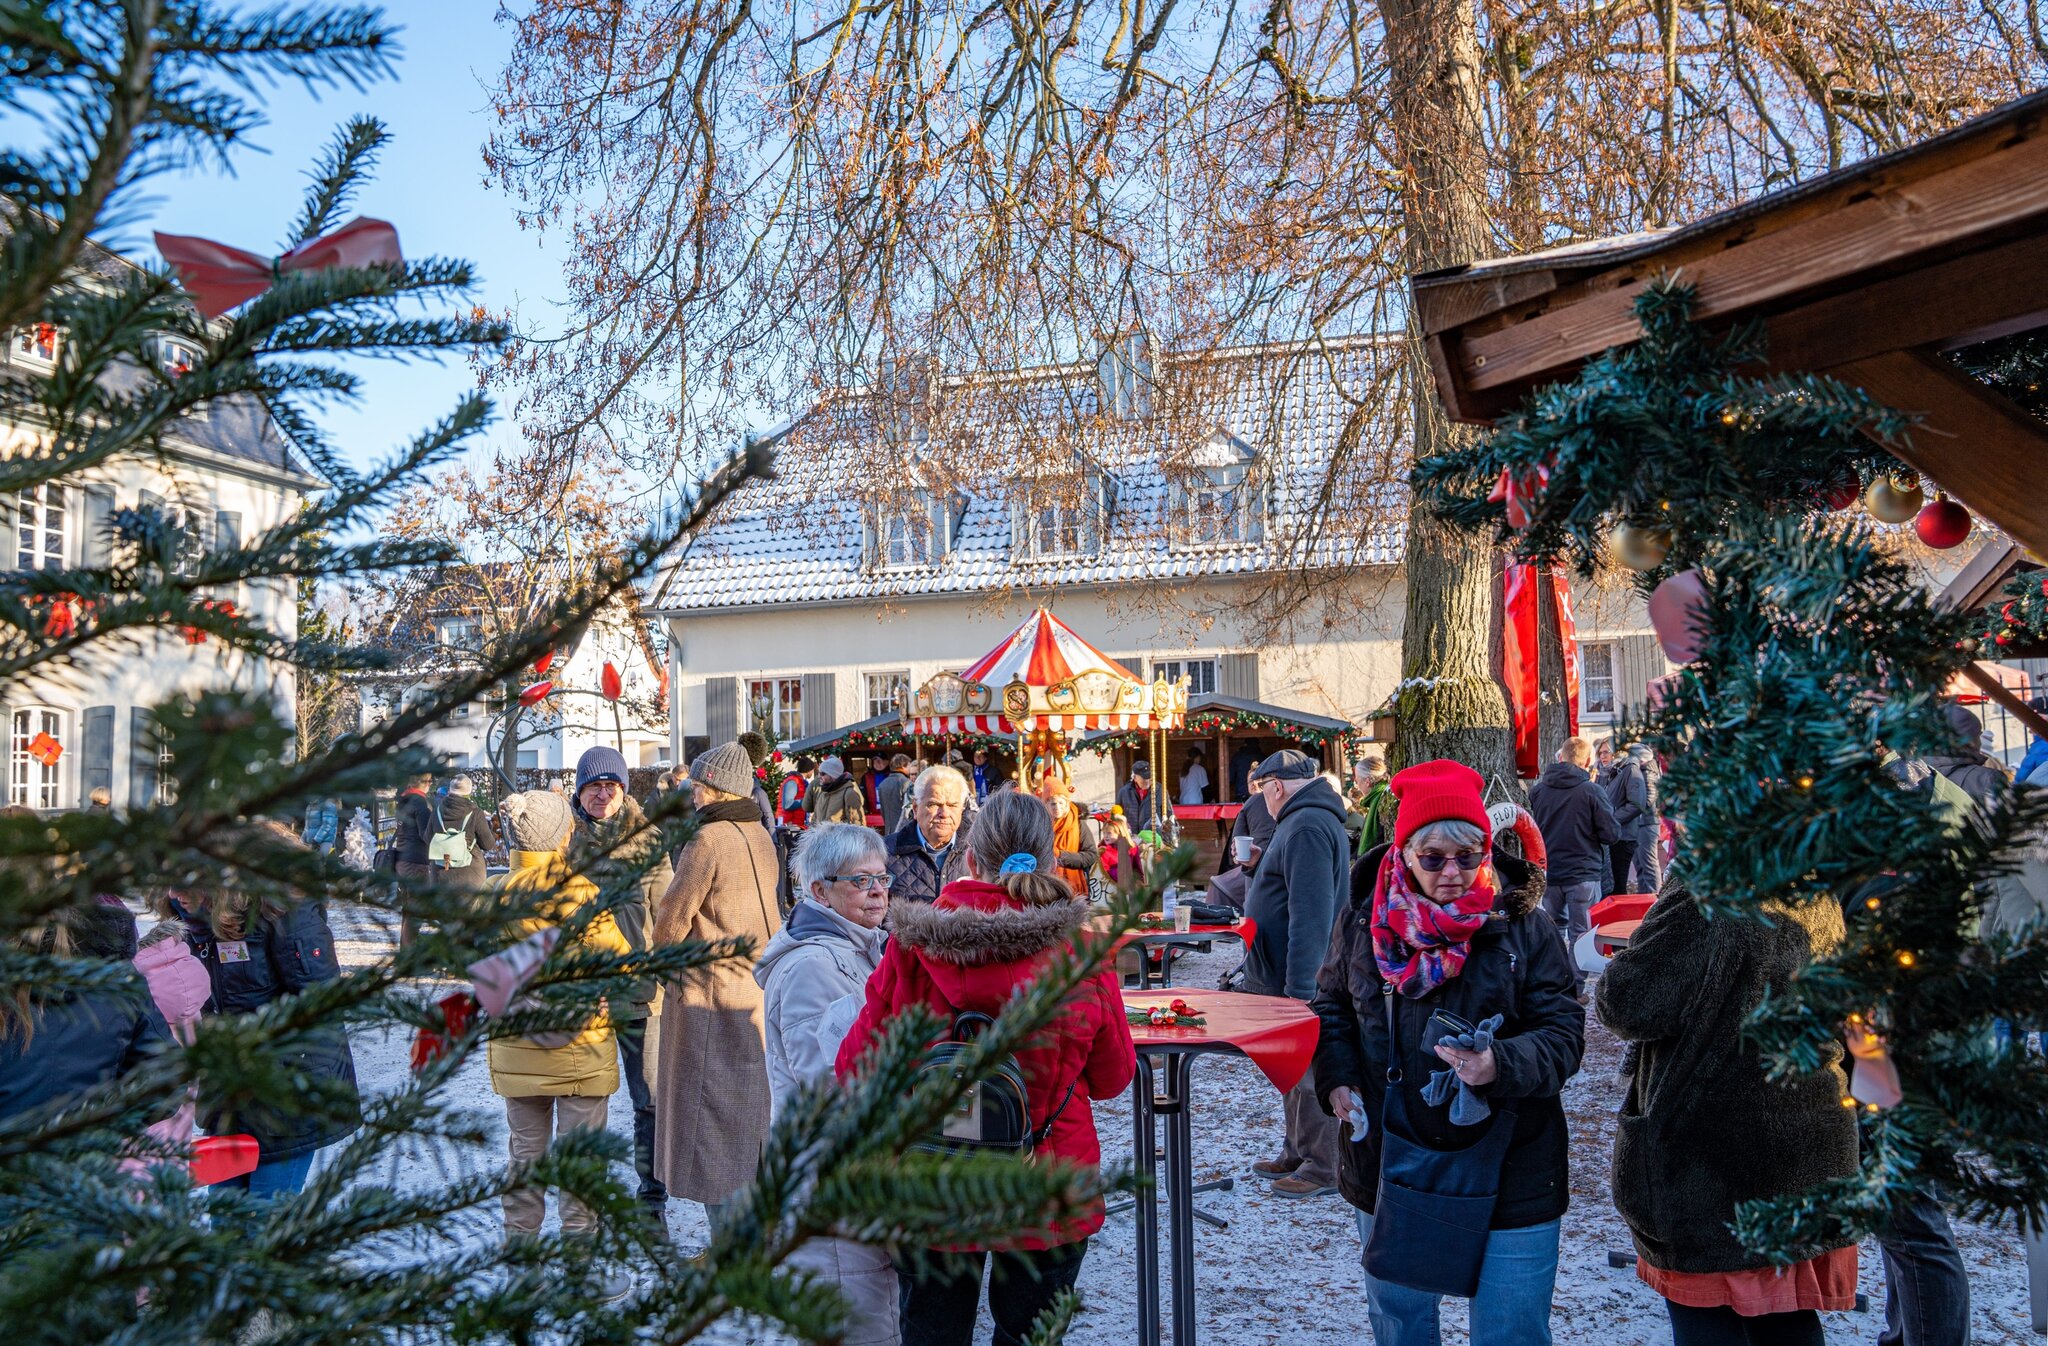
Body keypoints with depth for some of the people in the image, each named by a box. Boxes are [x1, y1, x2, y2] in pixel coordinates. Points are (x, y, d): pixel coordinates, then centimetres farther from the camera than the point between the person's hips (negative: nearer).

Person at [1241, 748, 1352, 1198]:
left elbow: (1310, 915, -27)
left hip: (1301, 981, -11)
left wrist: (1298, 986, -26)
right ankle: (1297, 1155, 30)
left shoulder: (1307, 827, -20)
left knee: (1307, 1073, -1)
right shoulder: (1309, 820, 15)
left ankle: (1322, 1169, 9)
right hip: (1288, 977, 11)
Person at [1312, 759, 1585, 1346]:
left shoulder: (1523, 927, -9)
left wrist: (1502, 1065, -30)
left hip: (1509, 1178, -3)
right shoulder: (1364, 922, -2)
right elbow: (1331, 1009, 12)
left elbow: (1563, 1034, -11)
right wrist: (1337, 1078, -5)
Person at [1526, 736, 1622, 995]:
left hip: (1549, 873, 4)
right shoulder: (1592, 791, -13)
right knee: (1580, 933, 4)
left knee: (1554, 928, 18)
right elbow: (1612, 835, -10)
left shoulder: (1537, 789, 1)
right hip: (1583, 874, -4)